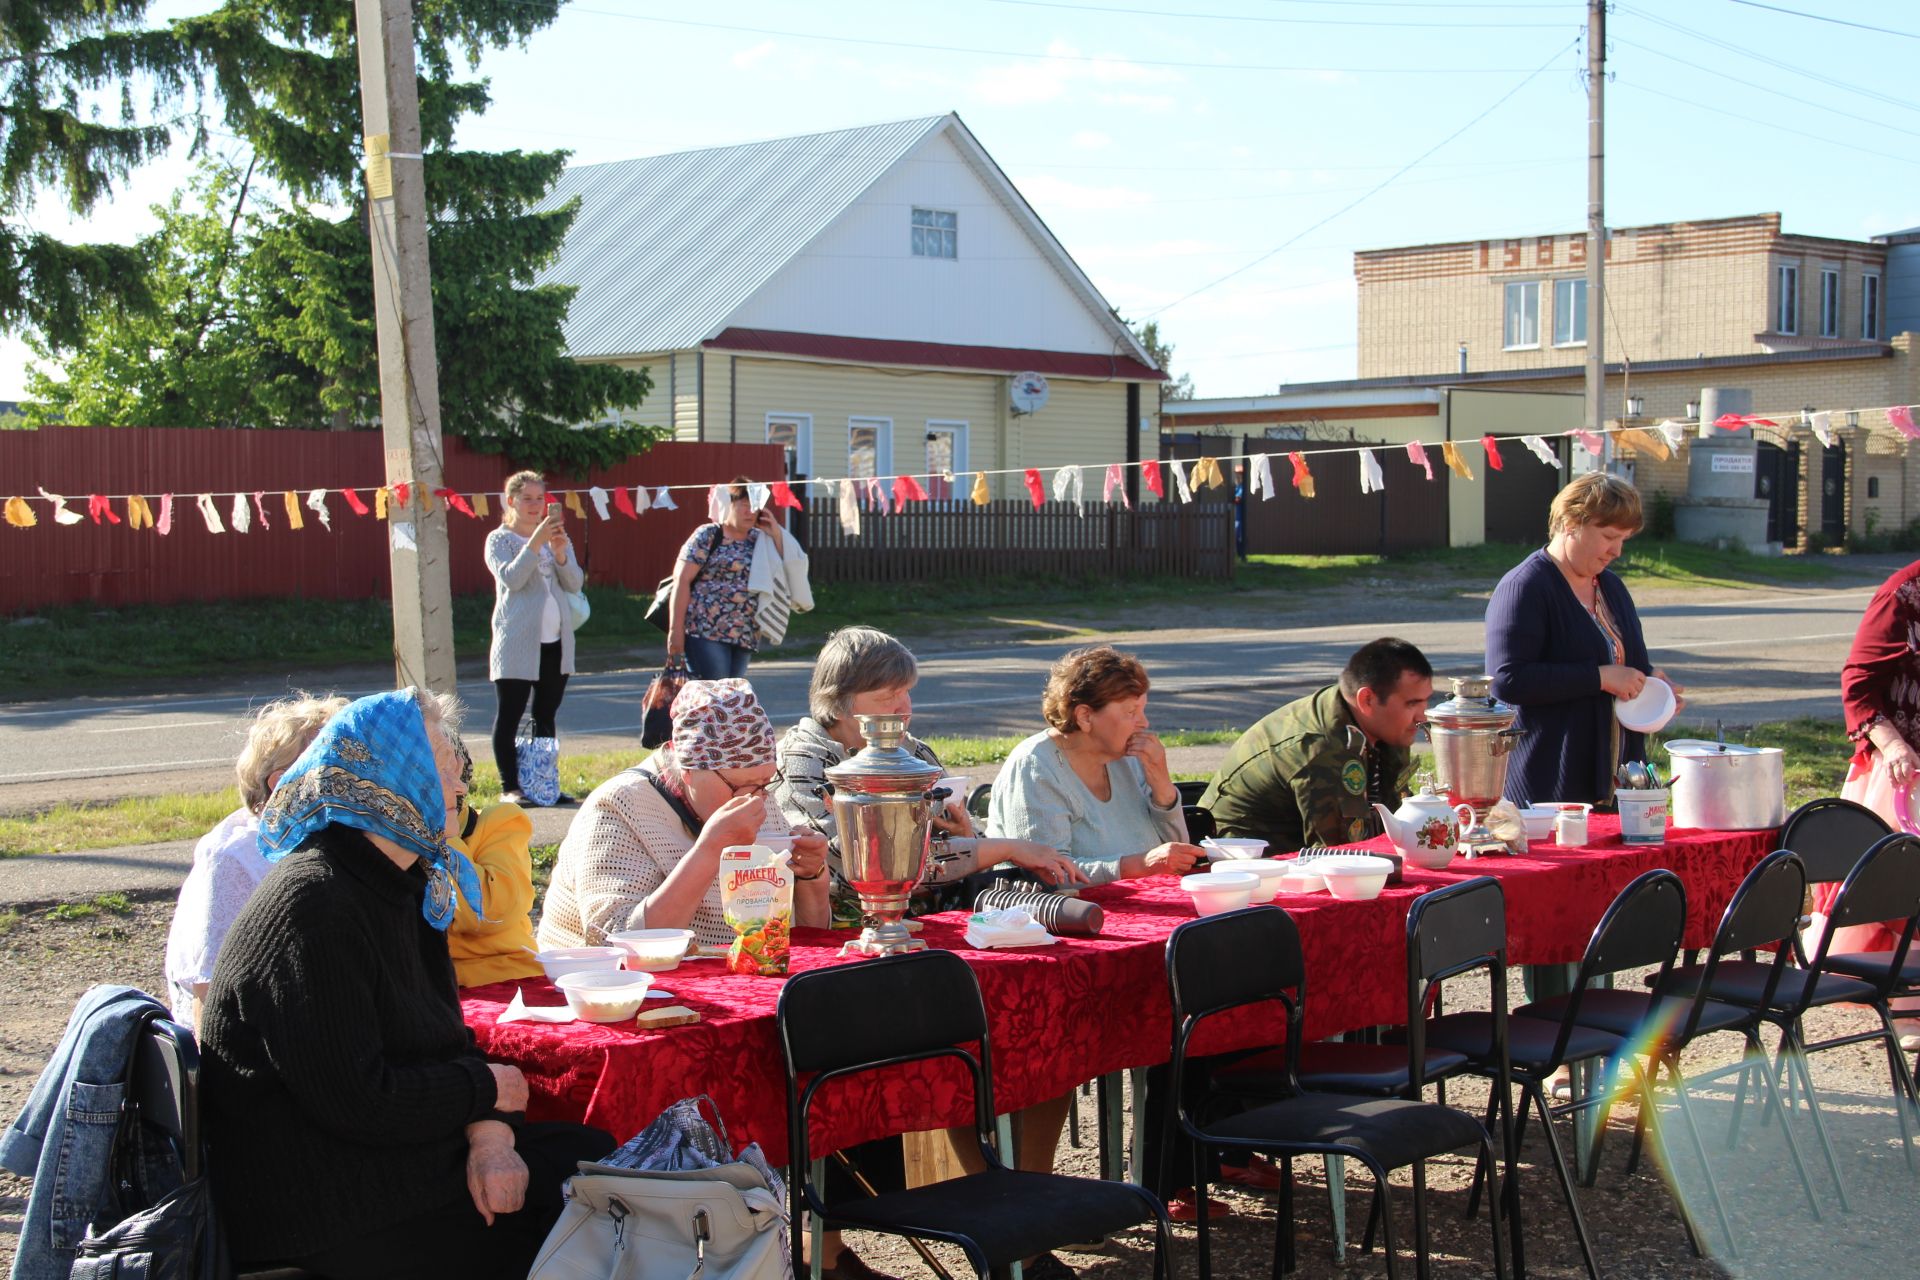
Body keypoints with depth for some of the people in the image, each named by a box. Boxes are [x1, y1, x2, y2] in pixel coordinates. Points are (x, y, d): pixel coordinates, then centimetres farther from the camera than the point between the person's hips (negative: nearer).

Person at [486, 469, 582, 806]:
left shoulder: (557, 537, 12)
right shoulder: (499, 540, -1)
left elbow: (575, 583, 2)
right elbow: (511, 578, -18)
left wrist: (560, 551, -15)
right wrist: (536, 542, -25)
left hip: (556, 642, 5)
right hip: (517, 644, -5)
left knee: (546, 718, 10)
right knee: (509, 718, -2)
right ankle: (510, 787, 2)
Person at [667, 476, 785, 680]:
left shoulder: (758, 540, 15)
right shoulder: (708, 535, -1)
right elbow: (682, 580, -5)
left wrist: (776, 533, 2)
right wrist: (675, 630, -12)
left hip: (745, 637, 6)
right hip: (706, 632, -6)